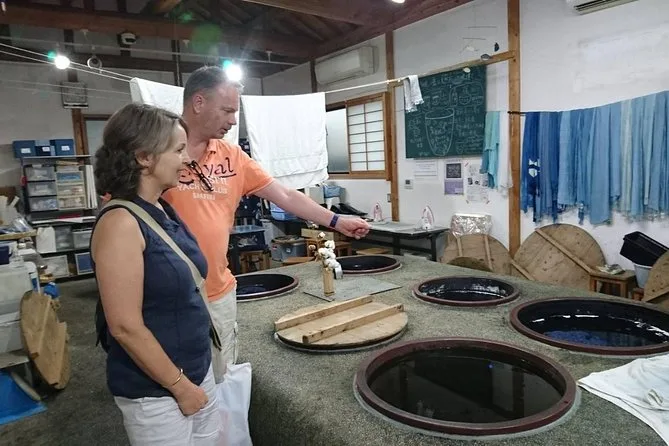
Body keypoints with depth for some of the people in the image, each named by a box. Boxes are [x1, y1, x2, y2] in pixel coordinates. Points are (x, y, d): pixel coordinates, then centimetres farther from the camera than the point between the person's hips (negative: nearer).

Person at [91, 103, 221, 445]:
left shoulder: (165, 211, 2)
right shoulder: (121, 223, -23)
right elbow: (126, 327, -23)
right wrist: (181, 386, -15)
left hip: (198, 370, 8)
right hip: (155, 391, -7)